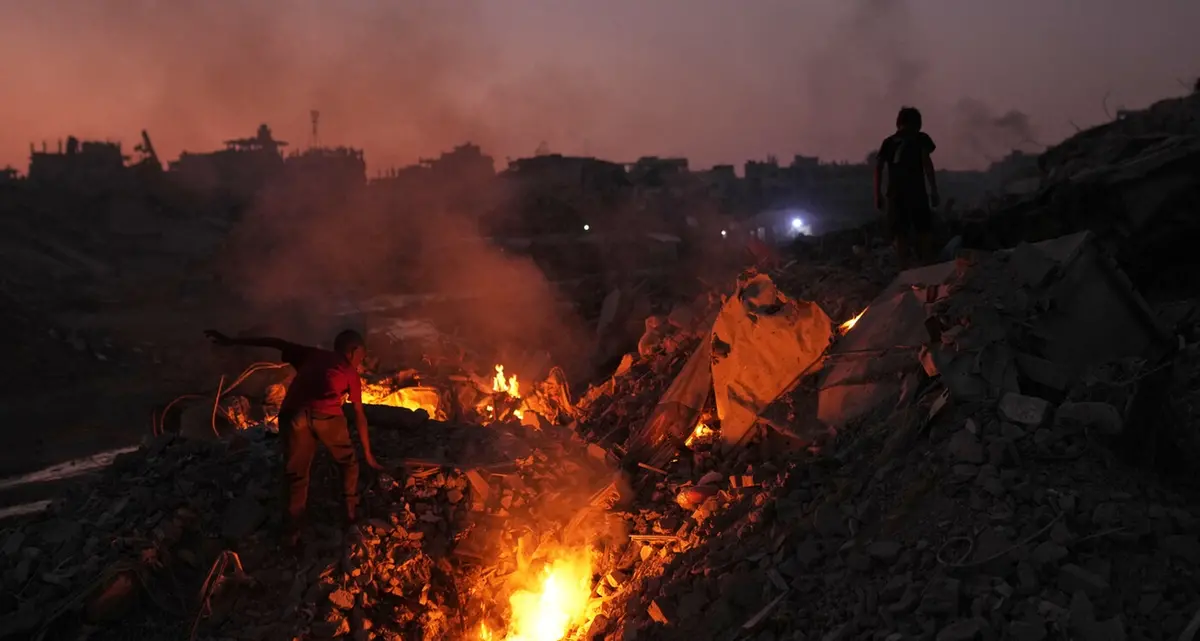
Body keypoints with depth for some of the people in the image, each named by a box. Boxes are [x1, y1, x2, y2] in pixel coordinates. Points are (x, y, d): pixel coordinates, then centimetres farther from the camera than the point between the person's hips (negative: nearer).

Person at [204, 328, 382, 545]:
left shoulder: (312, 355, 32)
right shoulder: (350, 371, 27)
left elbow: (276, 343, 29)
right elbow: (359, 416, 31)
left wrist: (231, 341, 32)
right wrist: (368, 454, 39)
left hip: (294, 413, 2)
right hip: (326, 414, -2)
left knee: (296, 473, 16)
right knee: (348, 463, 26)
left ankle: (293, 531, 12)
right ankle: (352, 512, 28)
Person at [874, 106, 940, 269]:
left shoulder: (888, 142, 17)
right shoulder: (920, 138, 8)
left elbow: (878, 168, 8)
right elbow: (927, 163, -4)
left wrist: (878, 195, 9)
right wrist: (934, 190, -5)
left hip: (895, 193, 3)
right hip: (916, 191, -3)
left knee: (900, 234, 3)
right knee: (924, 231, 8)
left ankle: (904, 268, -5)